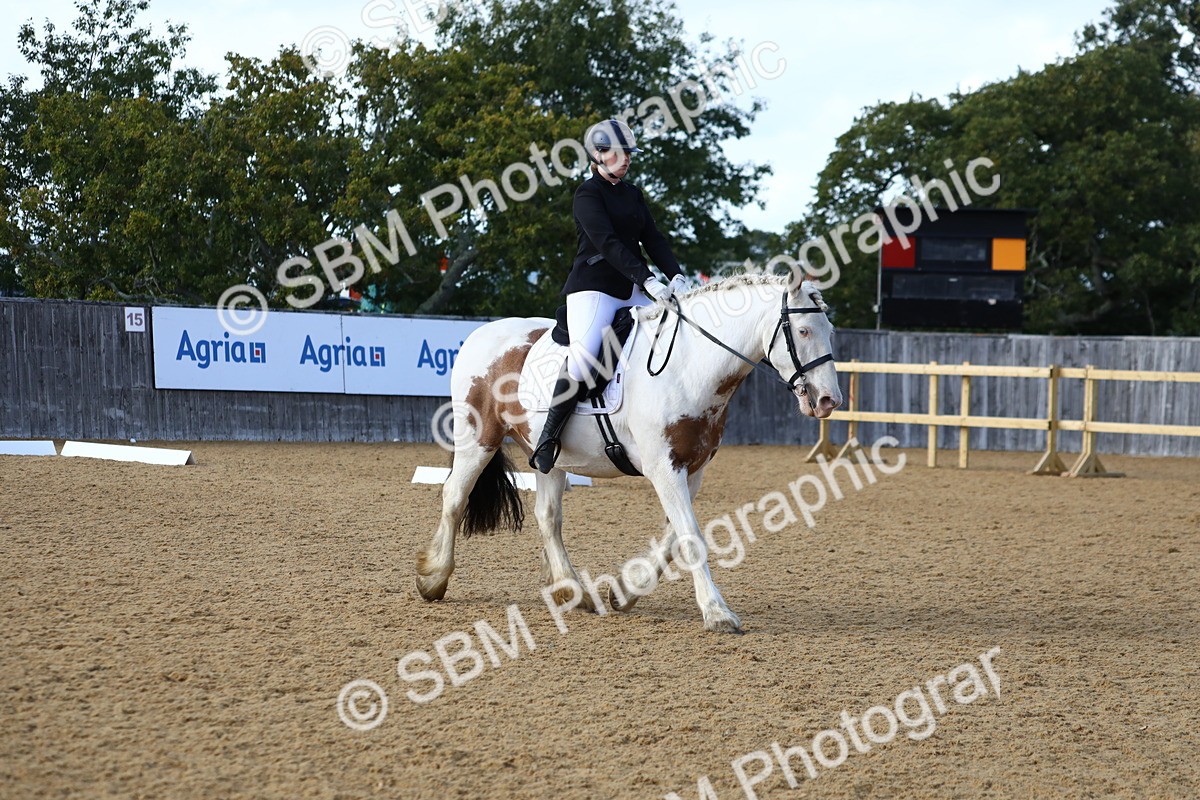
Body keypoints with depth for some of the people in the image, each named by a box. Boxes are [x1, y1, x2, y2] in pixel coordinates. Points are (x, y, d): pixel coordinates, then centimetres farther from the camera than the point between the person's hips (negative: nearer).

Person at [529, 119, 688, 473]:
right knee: (582, 361, -24)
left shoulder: (633, 194, 18)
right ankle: (548, 440, -15)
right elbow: (607, 242, -18)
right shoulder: (589, 194, -6)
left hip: (631, 292, 8)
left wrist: (676, 275, -7)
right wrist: (647, 279, -27)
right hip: (593, 287, -8)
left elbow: (653, 239, 11)